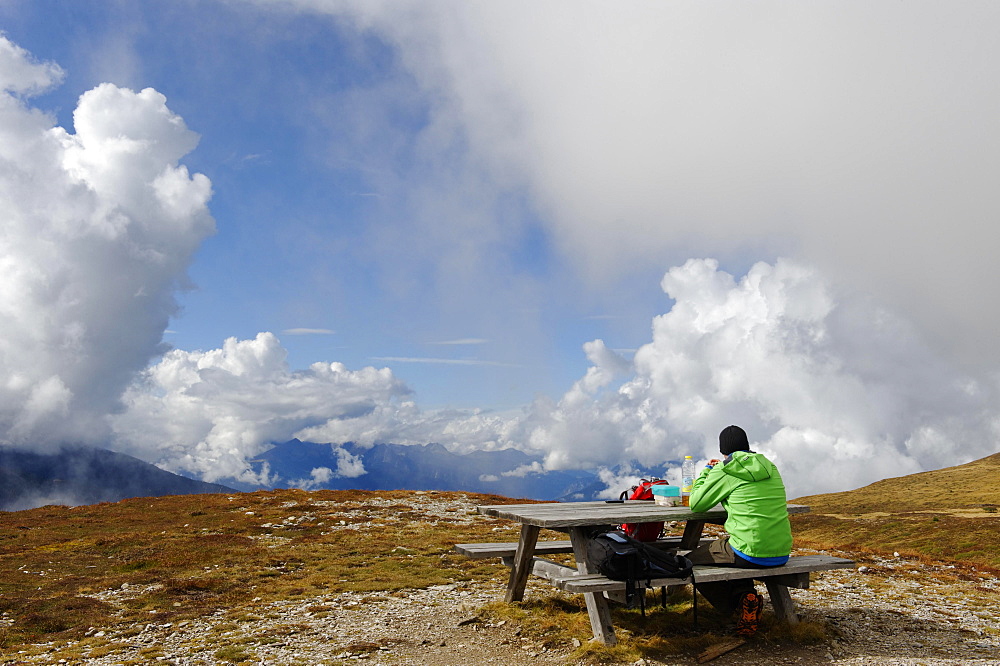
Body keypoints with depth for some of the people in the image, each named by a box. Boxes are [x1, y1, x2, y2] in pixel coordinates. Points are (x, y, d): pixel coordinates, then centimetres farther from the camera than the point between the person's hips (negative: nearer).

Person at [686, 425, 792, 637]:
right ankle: (748, 598, 15)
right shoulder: (770, 467, 11)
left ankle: (740, 600, -1)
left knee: (691, 560, 12)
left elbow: (696, 504, 2)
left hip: (751, 554, -7)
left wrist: (706, 471, 16)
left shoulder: (724, 472, -6)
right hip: (781, 554, 7)